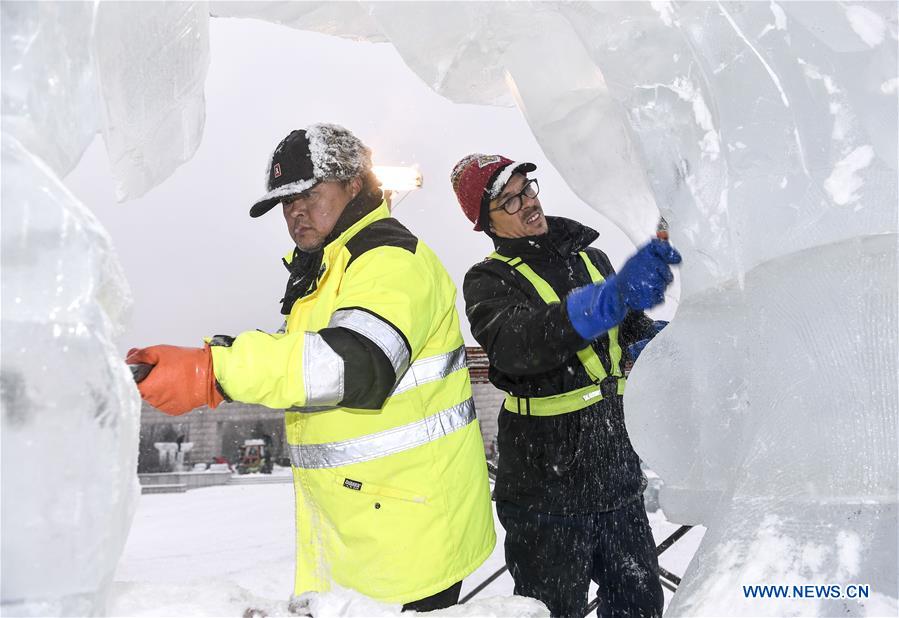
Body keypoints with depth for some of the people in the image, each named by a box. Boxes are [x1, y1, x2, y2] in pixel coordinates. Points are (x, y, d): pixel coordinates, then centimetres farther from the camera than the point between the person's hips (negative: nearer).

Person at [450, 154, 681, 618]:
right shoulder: (488, 281, -9)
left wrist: (652, 340, -1)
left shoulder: (589, 256, 9)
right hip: (546, 484, -5)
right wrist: (613, 295, -45)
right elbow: (517, 344, -32)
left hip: (616, 470, 5)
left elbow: (632, 333, 23)